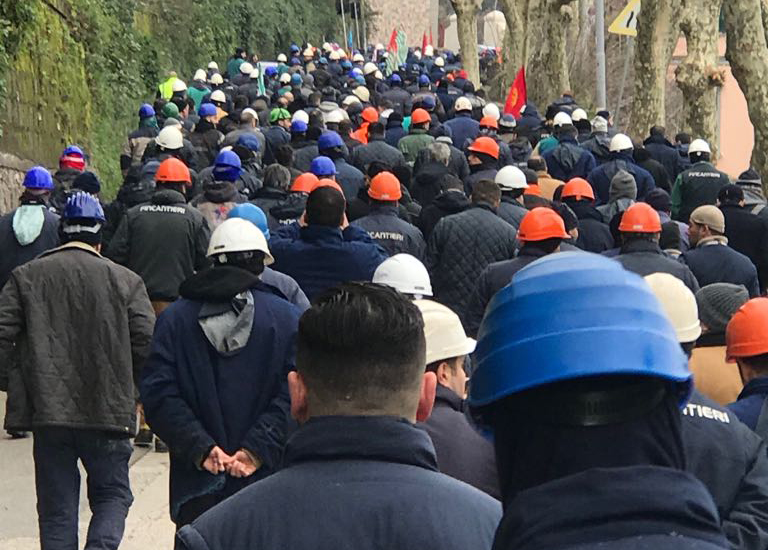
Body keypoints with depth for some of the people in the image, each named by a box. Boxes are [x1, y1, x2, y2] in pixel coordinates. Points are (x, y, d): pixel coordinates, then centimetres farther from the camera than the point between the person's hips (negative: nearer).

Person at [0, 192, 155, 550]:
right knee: (112, 493, 13)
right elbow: (147, 343, -6)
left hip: (47, 412, 1)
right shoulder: (125, 281, -1)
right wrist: (140, 391, 9)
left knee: (57, 507, 11)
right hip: (107, 410, -1)